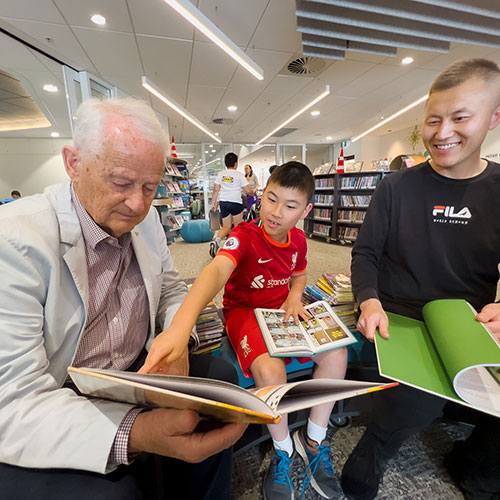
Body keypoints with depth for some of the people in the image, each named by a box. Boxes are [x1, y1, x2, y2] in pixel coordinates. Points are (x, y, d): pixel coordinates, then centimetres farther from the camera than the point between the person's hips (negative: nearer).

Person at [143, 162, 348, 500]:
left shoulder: (298, 240, -1)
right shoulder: (244, 235, -21)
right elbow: (216, 271, -41)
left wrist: (294, 297, -7)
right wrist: (180, 326, -58)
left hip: (282, 310, 5)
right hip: (244, 311, -5)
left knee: (336, 354, -14)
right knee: (270, 370, -32)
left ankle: (314, 440, 12)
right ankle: (283, 450, 3)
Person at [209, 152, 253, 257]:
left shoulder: (220, 174, 6)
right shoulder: (239, 175, -4)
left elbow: (216, 190, 4)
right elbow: (247, 191, -4)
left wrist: (213, 204, 11)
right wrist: (253, 193, 18)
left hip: (223, 202, 4)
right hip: (236, 203, -4)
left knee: (226, 227, 12)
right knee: (238, 226, 15)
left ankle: (216, 241, -13)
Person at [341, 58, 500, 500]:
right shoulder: (397, 187, -3)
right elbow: (366, 253, -1)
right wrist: (370, 301, -18)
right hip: (400, 321, -3)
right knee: (420, 399, -26)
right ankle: (368, 464, 7)